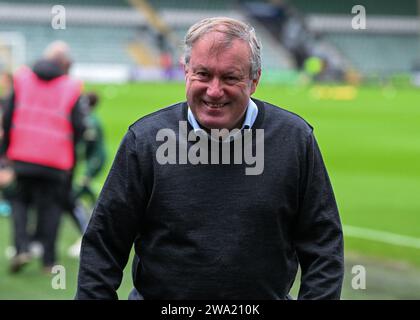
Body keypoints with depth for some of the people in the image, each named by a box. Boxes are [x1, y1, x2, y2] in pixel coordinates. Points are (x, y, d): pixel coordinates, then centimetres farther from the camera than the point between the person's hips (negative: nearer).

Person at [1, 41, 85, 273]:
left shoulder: (22, 78, 3)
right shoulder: (70, 87, -2)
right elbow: (78, 126, -5)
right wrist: (71, 155, 13)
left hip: (23, 155, 1)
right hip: (55, 159, -1)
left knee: (20, 201, 14)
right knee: (50, 207, 8)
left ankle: (22, 248, -6)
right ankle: (48, 260, 7)